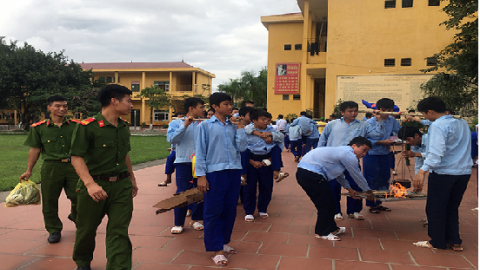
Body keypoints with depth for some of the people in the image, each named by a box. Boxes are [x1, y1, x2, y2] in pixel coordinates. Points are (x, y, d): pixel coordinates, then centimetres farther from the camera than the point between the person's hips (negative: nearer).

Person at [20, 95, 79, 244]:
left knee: (78, 197, 1)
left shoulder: (75, 125, 5)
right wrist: (28, 171, 9)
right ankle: (54, 230, 22)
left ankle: (76, 217, 34)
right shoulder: (39, 128, 4)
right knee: (49, 200, 4)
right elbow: (35, 149, 8)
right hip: (51, 167, 0)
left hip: (73, 166, 0)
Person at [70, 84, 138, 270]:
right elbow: (77, 157, -18)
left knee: (119, 232, -1)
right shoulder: (87, 126, -14)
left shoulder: (124, 127, 8)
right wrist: (90, 183, -30)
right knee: (87, 228, 15)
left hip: (121, 185, 4)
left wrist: (131, 178, 26)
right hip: (95, 185, -4)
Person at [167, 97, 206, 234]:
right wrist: (184, 126, -17)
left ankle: (196, 219, 23)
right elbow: (171, 139, -11)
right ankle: (178, 223, 9)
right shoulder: (176, 123, 4)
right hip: (183, 163, -3)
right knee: (182, 193, -2)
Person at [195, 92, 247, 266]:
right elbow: (200, 151, -3)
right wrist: (201, 175, -8)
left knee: (230, 210, 11)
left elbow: (242, 148, 3)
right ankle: (217, 250, 10)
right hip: (214, 172, -4)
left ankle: (224, 242, 28)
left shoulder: (234, 126, 12)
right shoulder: (206, 126, 0)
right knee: (213, 211, 0)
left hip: (234, 172, 5)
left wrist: (240, 127, 1)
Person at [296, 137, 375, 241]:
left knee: (326, 202, 20)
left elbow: (338, 173, 34)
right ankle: (322, 232, 14)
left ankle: (331, 228, 33)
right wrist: (368, 191, 18)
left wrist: (349, 189, 37)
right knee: (326, 204, 0)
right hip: (311, 174, -11)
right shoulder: (349, 154, -9)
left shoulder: (342, 151, 22)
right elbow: (357, 176, 1)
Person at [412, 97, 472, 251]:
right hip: (464, 172, 8)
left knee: (435, 208, 7)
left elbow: (436, 152, -26)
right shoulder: (462, 123, 12)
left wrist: (422, 171, -34)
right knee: (452, 208, 18)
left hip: (443, 172, -8)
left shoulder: (438, 126, -15)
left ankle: (437, 242, 16)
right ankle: (454, 241, 20)